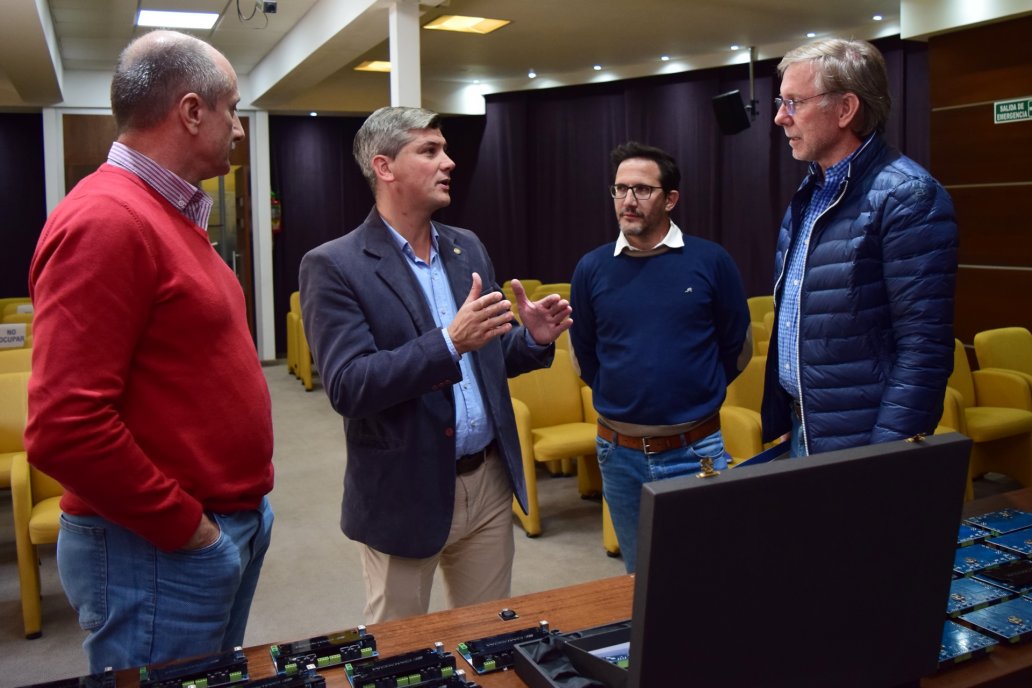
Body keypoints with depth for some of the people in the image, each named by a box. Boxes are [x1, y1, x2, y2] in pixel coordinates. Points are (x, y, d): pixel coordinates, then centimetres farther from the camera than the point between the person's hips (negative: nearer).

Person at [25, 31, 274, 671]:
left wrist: (237, 510, 11)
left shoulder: (170, 213, 11)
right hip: (159, 553, -9)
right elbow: (64, 429, -26)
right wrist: (187, 529, -16)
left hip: (231, 526, 9)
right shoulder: (105, 220, -20)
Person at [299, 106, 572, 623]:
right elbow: (347, 387, -20)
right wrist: (448, 342, -29)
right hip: (404, 494, -5)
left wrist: (533, 338, -8)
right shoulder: (333, 266, -11)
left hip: (490, 482, 5)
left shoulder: (468, 248, 8)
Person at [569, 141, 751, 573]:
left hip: (696, 451, -2)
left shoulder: (711, 262, -6)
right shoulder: (592, 268, -1)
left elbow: (738, 348, 4)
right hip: (619, 453, 2)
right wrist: (621, 396, 8)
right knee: (638, 574, 20)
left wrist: (693, 394, 8)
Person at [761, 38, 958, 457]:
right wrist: (779, 419, 11)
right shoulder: (808, 195, 9)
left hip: (859, 444, -7)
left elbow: (925, 348, -19)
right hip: (800, 430, 7)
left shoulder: (908, 196, -16)